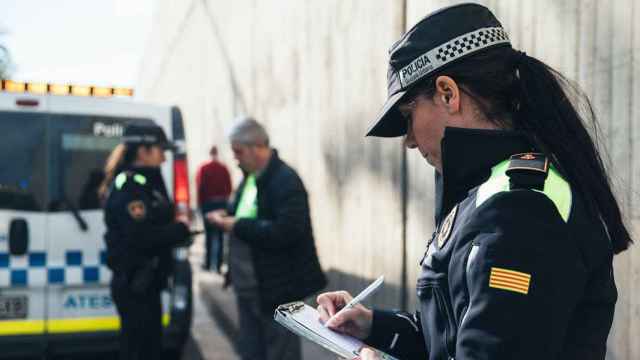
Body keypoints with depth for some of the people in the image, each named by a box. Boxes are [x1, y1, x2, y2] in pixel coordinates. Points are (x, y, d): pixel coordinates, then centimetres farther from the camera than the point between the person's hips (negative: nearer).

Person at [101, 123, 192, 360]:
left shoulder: (144, 183, 14)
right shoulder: (128, 188, -18)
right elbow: (142, 237, -27)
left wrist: (178, 227, -4)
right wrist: (180, 229, -14)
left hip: (144, 282, 10)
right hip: (133, 284, -10)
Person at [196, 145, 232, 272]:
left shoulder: (203, 168, -6)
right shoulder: (224, 168, -2)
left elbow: (200, 187, -6)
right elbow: (229, 187, -2)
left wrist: (200, 203, 4)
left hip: (207, 203, -1)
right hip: (221, 203, 1)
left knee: (209, 233, 8)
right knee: (219, 234, 4)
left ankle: (208, 262, 10)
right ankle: (218, 263, 3)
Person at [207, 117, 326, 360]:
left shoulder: (286, 181, -18)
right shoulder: (250, 178, 9)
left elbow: (284, 232, -27)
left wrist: (237, 226, -22)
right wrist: (228, 218, -1)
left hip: (277, 289, -9)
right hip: (249, 288, 9)